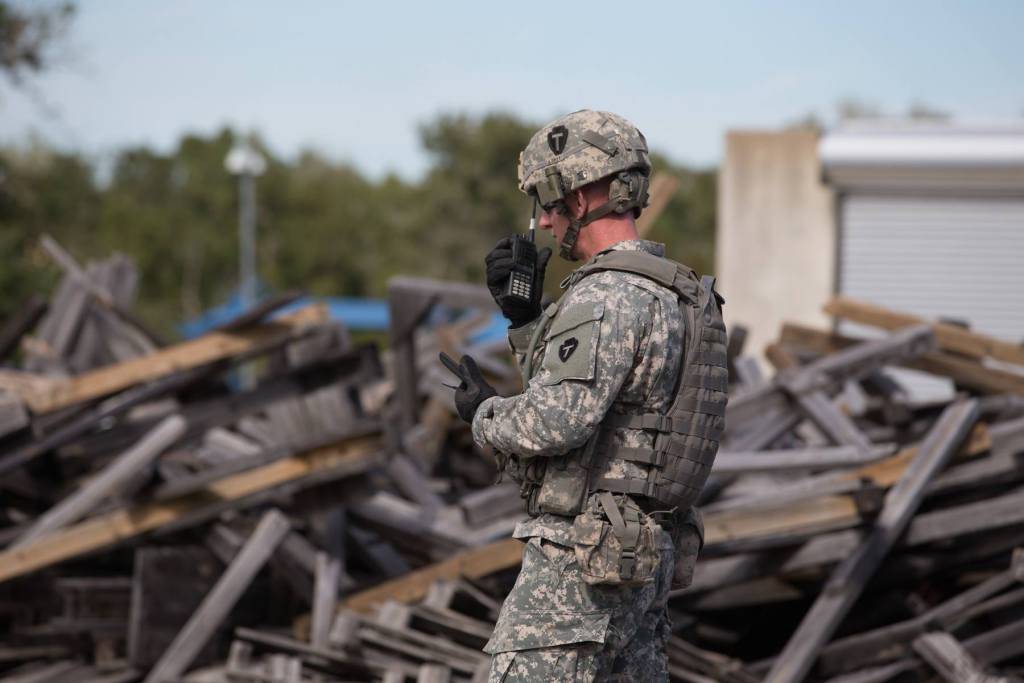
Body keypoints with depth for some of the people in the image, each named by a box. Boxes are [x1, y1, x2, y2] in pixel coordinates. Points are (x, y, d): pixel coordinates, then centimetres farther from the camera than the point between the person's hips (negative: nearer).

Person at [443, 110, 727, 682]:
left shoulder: (608, 297, -19)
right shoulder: (668, 292, 14)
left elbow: (554, 421, -29)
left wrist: (486, 414, -9)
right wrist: (523, 313, 13)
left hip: (584, 559, -10)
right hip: (642, 553, 10)